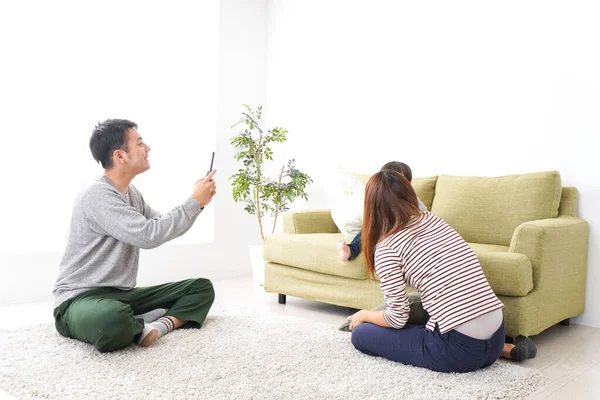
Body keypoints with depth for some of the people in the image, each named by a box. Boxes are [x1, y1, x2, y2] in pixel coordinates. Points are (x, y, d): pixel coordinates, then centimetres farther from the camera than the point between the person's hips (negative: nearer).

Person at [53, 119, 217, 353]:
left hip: (124, 294, 9)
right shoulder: (97, 193, -19)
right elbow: (149, 235, -28)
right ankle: (166, 316, -15)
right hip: (81, 298, -8)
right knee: (112, 319, -43)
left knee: (202, 287, 3)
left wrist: (198, 202, 3)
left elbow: (164, 227, 19)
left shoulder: (131, 193, 9)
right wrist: (195, 201, -18)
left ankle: (161, 323, -21)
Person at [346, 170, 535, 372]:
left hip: (459, 350, -8)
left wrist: (364, 315, 13)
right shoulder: (435, 220, 11)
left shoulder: (386, 248, -9)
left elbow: (397, 319, -7)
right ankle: (504, 348, 15)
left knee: (360, 334, 8)